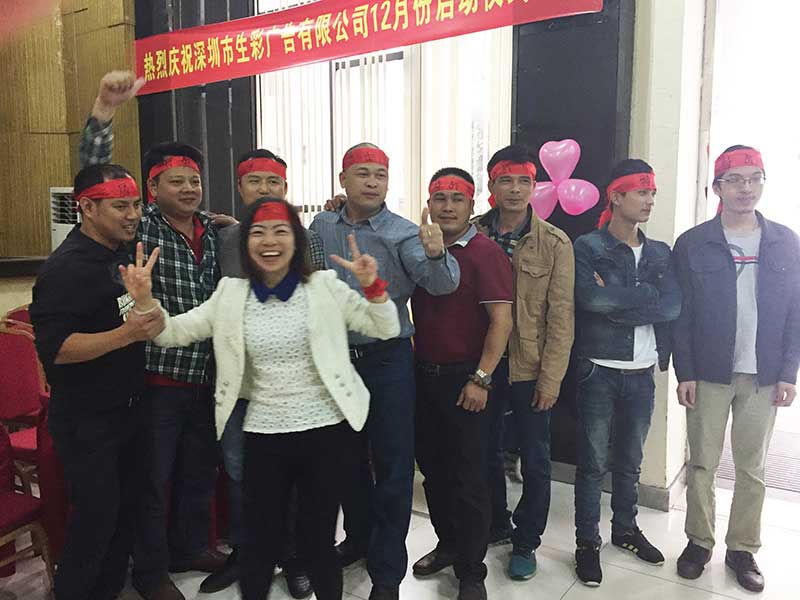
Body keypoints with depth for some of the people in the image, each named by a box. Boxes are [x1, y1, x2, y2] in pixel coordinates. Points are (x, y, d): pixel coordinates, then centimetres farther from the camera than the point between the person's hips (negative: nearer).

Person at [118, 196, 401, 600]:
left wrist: (372, 286, -18)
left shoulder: (325, 286, -3)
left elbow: (386, 329, -1)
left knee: (319, 542, 14)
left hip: (327, 432, -1)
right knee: (260, 544, 15)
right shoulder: (231, 294, 3)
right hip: (263, 436, 2)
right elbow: (172, 333, 3)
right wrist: (144, 299, -15)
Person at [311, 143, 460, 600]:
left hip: (388, 361, -4)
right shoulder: (320, 228, 4)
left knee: (392, 465, 3)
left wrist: (437, 253, -43)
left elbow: (442, 284, -23)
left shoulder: (403, 233, -9)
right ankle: (359, 536, 44)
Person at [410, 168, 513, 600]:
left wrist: (480, 379, -18)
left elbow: (501, 321, -14)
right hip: (422, 374, 6)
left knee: (468, 477, 3)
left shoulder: (486, 253, -10)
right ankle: (447, 544, 36)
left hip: (464, 379, -6)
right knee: (432, 467, 17)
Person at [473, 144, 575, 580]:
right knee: (486, 453, 17)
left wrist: (550, 379, -10)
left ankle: (525, 542, 30)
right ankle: (495, 525, 39)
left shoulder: (555, 243, -5)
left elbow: (561, 318, -7)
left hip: (531, 369, -2)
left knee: (535, 461, 10)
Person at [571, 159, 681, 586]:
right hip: (599, 372, -4)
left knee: (630, 462, 18)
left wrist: (614, 298, -15)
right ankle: (587, 542, 19)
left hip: (642, 374, 5)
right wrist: (643, 296, -11)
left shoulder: (660, 253, 9)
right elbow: (591, 298, -23)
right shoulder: (587, 248, -5)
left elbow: (673, 305, -8)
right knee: (593, 463, 5)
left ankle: (626, 529, 36)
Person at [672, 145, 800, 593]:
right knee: (702, 464, 7)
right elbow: (681, 314, -3)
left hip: (764, 376, 2)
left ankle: (743, 548, 25)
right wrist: (685, 373, -8)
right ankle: (699, 542, 23)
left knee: (752, 468, 11)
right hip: (709, 373, -1)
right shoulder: (693, 244, -2)